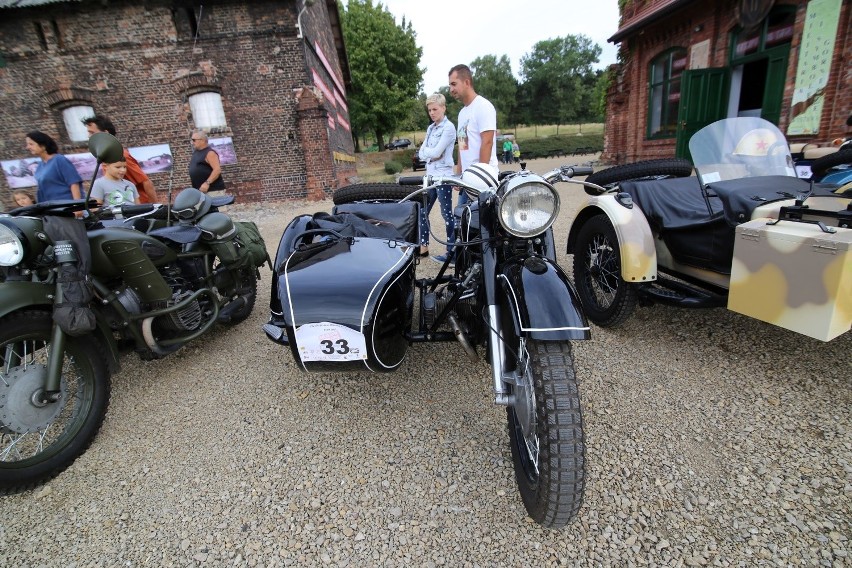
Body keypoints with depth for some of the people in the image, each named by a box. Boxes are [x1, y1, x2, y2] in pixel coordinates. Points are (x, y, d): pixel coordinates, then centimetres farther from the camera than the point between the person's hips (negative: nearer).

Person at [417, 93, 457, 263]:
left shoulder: (448, 127, -8)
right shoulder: (430, 128, 15)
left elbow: (436, 152, -17)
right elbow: (421, 152, 9)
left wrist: (427, 151, 1)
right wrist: (431, 153, -10)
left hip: (443, 176, -8)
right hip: (430, 175, 8)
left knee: (446, 213, -2)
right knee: (423, 211, 11)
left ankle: (451, 251, 5)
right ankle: (423, 246, 23)